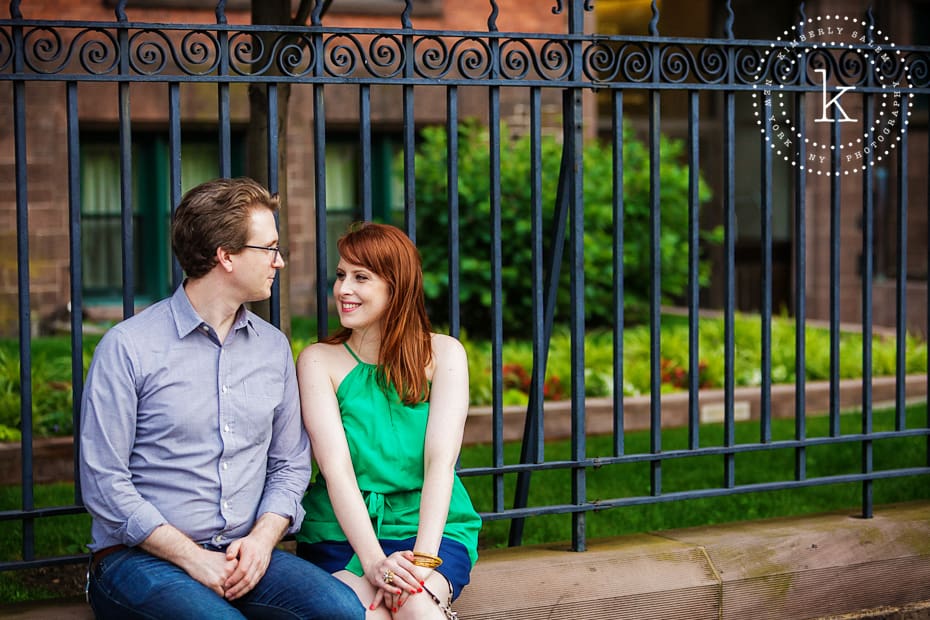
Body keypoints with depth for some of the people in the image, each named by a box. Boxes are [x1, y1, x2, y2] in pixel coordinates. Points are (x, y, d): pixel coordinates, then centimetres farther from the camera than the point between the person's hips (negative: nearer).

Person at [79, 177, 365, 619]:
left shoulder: (274, 347, 13)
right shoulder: (127, 347, -5)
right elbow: (104, 483, -8)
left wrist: (261, 539, -5)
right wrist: (193, 558, -13)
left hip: (244, 554, 4)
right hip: (140, 556, -4)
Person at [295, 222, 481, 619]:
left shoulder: (442, 354, 2)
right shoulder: (319, 361, 1)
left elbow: (440, 461, -8)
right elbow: (336, 467, -10)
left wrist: (422, 558, -22)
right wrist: (373, 560, -24)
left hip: (428, 526, 0)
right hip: (342, 530, 0)